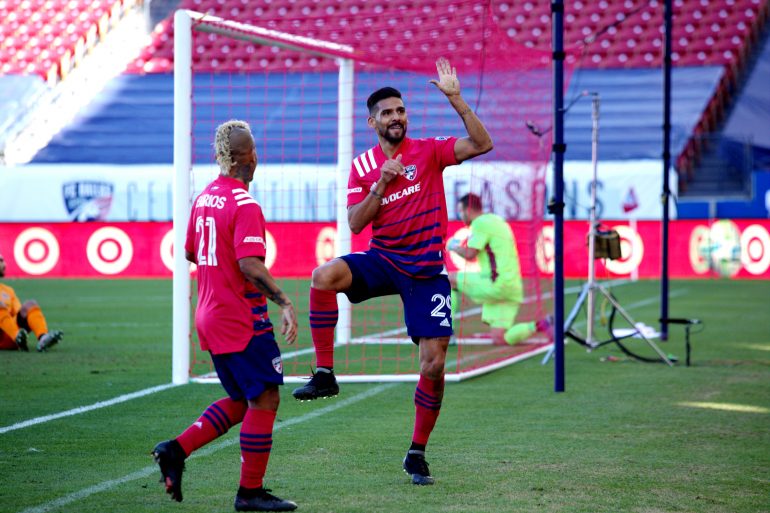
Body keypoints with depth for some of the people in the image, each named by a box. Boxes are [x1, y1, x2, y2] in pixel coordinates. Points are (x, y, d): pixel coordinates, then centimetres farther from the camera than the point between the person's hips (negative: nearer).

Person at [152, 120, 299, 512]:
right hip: (242, 319, -9)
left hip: (210, 315, 9)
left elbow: (189, 252, 21)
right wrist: (284, 302, -27)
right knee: (264, 398, -1)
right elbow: (250, 264, -25)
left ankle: (176, 449, 8)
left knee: (242, 401, 17)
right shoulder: (244, 204, -16)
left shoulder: (204, 197, 9)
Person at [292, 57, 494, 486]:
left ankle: (417, 453, 11)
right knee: (324, 276, -30)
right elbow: (355, 223, -1)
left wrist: (455, 98, -19)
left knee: (434, 363, -6)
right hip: (383, 260, 1)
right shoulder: (362, 167, 6)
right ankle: (325, 373, -20)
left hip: (427, 270, -1)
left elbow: (482, 144, -11)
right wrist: (382, 183, -13)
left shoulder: (428, 151, 1)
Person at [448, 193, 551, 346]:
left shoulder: (480, 223, -7)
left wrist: (453, 247, 8)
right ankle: (540, 325, -8)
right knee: (499, 340, 3)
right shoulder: (497, 220, 22)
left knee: (449, 279, 5)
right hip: (512, 287, 9)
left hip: (497, 284, -9)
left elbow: (469, 254, -13)